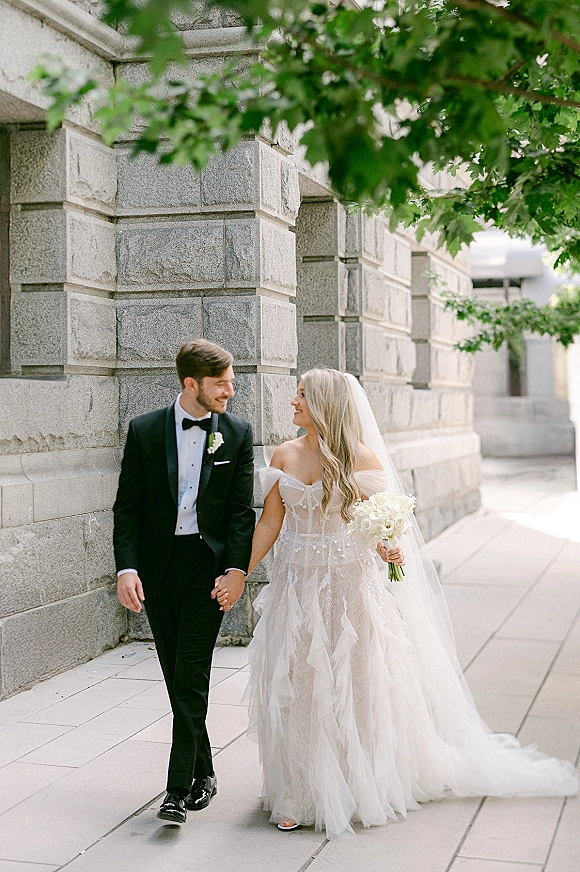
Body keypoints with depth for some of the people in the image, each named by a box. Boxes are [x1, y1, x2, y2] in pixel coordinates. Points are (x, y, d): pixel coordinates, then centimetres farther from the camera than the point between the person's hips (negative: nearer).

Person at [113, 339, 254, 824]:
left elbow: (242, 510, 0)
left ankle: (180, 788, -3)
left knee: (192, 678, -7)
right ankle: (203, 773, 26)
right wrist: (127, 568, -11)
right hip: (157, 566, 2)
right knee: (177, 678, 10)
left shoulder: (238, 433, 1)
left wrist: (236, 569, -11)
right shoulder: (145, 431, 0)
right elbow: (128, 507, 0)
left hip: (208, 566, -2)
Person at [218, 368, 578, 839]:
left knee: (352, 686, 5)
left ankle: (361, 788, 24)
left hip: (349, 587, -3)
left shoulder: (361, 457, -7)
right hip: (296, 585, 4)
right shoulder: (285, 455, 3)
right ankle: (299, 796, 21)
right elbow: (269, 524, 6)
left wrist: (390, 547, -26)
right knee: (295, 690, 7)